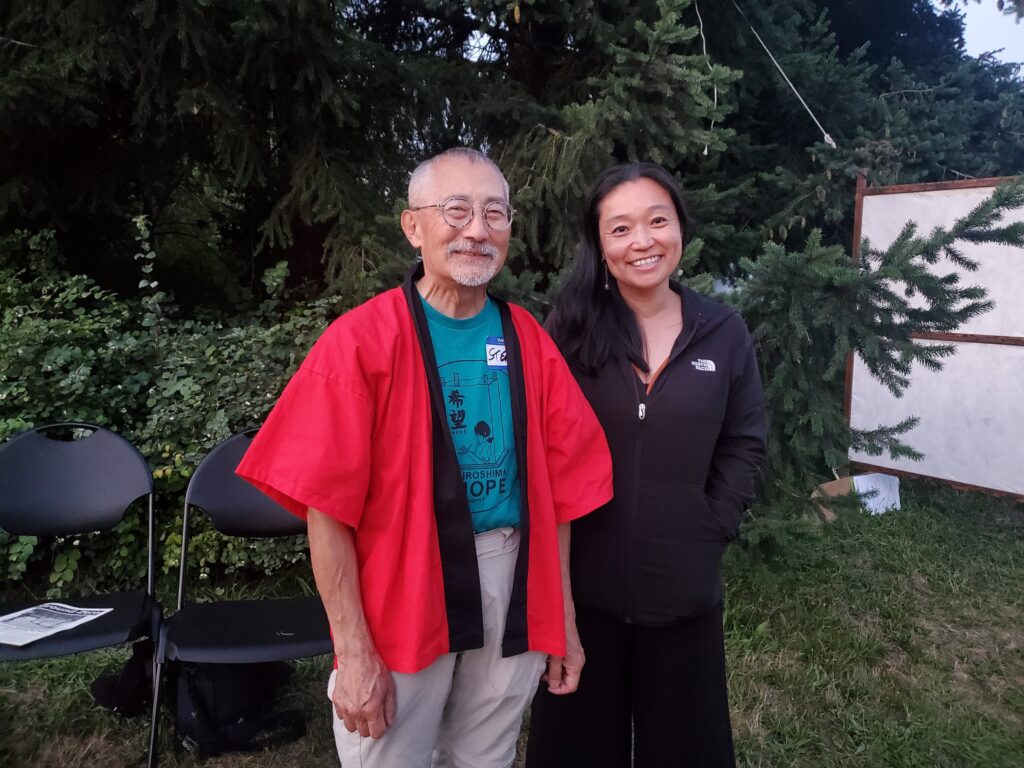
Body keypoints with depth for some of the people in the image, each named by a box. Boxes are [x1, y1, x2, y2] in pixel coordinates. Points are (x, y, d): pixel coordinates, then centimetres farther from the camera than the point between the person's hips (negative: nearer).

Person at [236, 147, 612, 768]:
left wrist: (564, 617, 8)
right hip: (401, 591, -4)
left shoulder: (530, 341, 2)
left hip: (512, 585, 4)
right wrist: (354, 651, -13)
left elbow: (560, 488, 6)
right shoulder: (360, 342, -12)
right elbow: (327, 506, -13)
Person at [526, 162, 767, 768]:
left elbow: (744, 444, 5)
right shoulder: (571, 328, -5)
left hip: (684, 582, 2)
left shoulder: (724, 333, 0)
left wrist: (713, 528, -3)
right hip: (581, 580, -1)